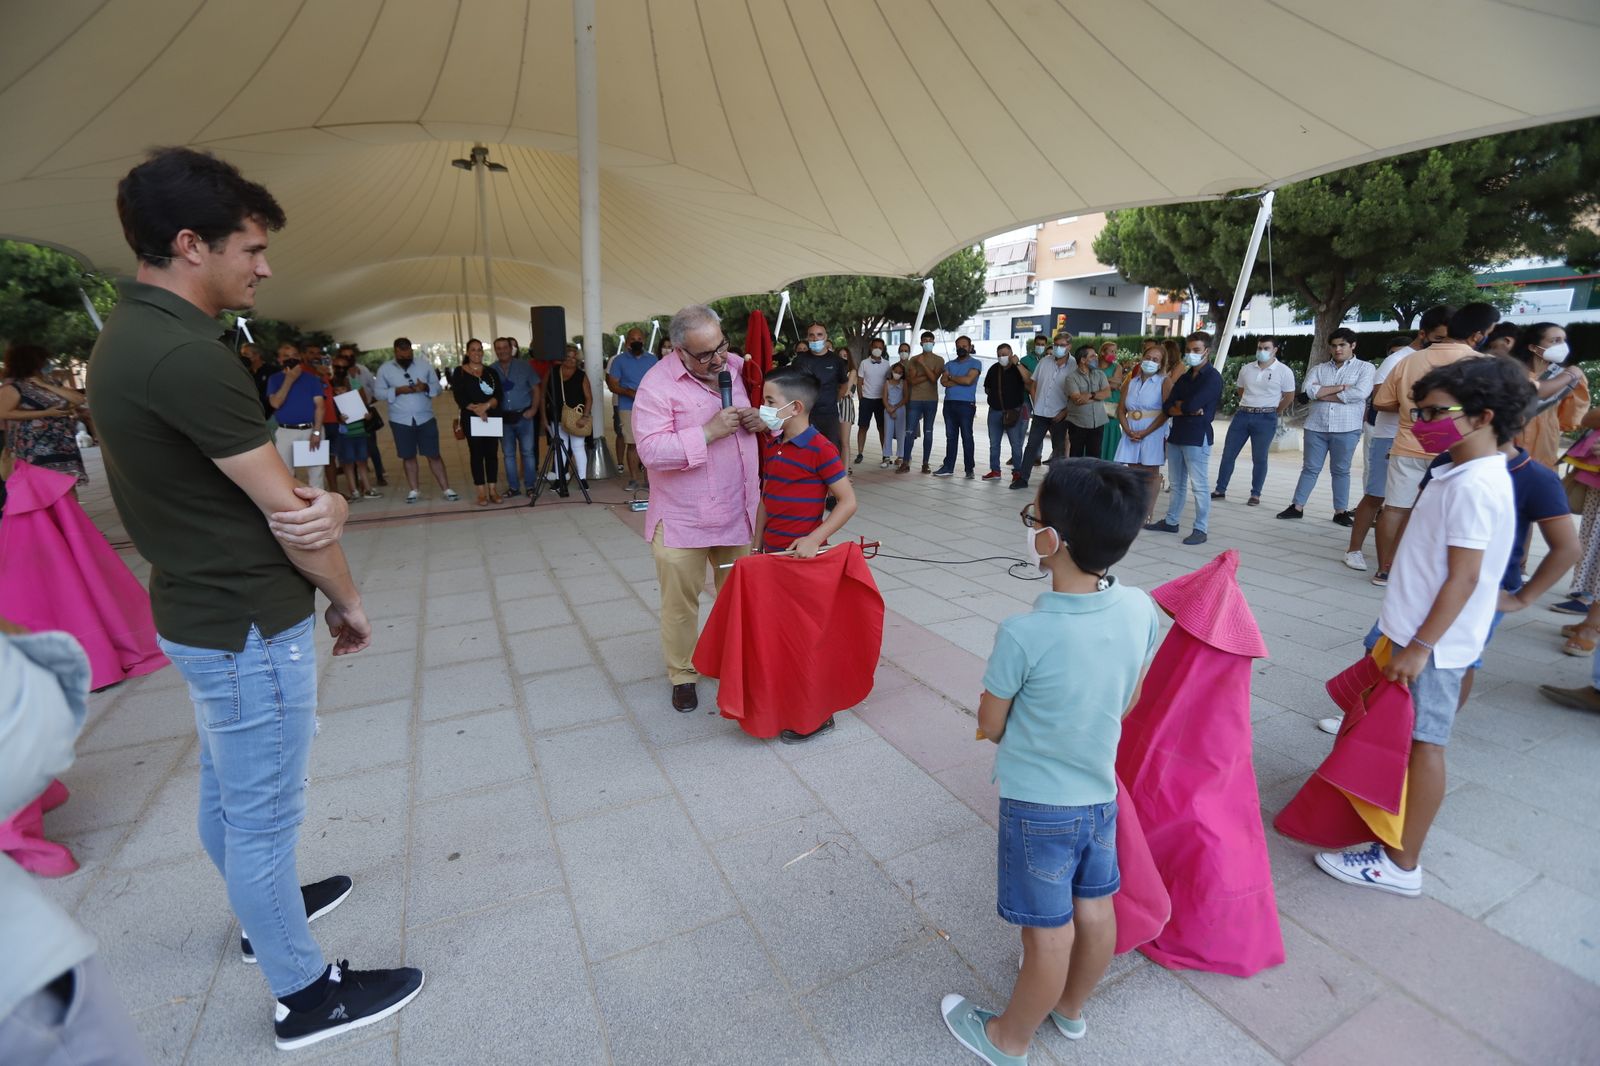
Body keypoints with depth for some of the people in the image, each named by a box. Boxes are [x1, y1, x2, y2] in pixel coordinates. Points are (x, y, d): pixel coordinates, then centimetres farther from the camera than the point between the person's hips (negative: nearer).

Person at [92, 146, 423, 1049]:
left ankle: (267, 908, 48)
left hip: (203, 612, 10)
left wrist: (321, 502, -16)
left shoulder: (128, 337, 7)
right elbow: (282, 513, -19)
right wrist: (350, 602, -5)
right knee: (267, 813, 5)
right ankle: (306, 994, 24)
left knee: (227, 793, 25)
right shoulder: (187, 354, -24)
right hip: (252, 626, -10)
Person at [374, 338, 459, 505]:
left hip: (425, 419, 0)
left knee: (433, 455, 1)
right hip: (400, 421, 0)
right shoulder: (384, 369, 3)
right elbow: (379, 393, 0)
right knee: (408, 456, 8)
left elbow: (438, 388, 5)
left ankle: (447, 489, 4)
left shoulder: (424, 364, 4)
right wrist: (397, 391, -16)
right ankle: (414, 490, 18)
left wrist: (426, 387, -17)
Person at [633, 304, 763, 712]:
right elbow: (651, 451, -22)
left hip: (738, 511, 5)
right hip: (682, 519, -5)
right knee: (680, 601, 7)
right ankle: (681, 675, 28)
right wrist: (709, 431, -26)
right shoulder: (657, 385, -13)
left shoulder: (738, 368, 5)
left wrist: (760, 420, -7)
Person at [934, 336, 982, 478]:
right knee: (951, 437, 7)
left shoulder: (975, 363, 3)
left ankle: (970, 469, 2)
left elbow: (968, 380, -13)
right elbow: (943, 381, 0)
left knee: (967, 437, -3)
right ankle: (948, 467, 10)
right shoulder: (949, 364, 17)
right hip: (949, 404, 4)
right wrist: (961, 381, -8)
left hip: (966, 404, -4)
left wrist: (951, 377, 0)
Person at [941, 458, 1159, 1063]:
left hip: (1037, 804, -5)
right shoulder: (1141, 609, -13)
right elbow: (1127, 703, 2)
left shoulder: (1023, 634, -30)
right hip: (1100, 791, 6)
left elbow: (990, 726, -15)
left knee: (1049, 933, 12)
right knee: (1095, 910, 23)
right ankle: (1072, 1009, 51)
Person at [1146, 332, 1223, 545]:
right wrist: (1188, 409, -11)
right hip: (1176, 435, 7)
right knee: (1176, 483, 15)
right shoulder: (1184, 377, 15)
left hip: (1197, 437, -7)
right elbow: (1168, 407, 4)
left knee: (1198, 486, -3)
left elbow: (1192, 405, -20)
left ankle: (1201, 530, 2)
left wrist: (1180, 405, -1)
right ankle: (1171, 521, 24)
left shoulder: (1213, 378, -7)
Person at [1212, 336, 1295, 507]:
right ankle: (1220, 490, 11)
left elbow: (1289, 397, 2)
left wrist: (1273, 413, 4)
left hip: (1265, 419, -4)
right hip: (1242, 415, 4)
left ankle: (1255, 495, 9)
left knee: (1259, 458, 1)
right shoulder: (1246, 369, 8)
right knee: (1228, 454, 3)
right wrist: (1249, 406, 15)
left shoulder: (1284, 372, -3)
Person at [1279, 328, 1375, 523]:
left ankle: (1341, 511, 13)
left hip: (1346, 429, -2)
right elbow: (1309, 390, -7)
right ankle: (1297, 507, 11)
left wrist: (1322, 394, -9)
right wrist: (1341, 387, -12)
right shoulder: (1319, 369, 11)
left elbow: (1360, 393, -13)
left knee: (1341, 470, 7)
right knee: (1310, 468, 6)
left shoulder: (1365, 368, 4)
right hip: (1316, 427, 2)